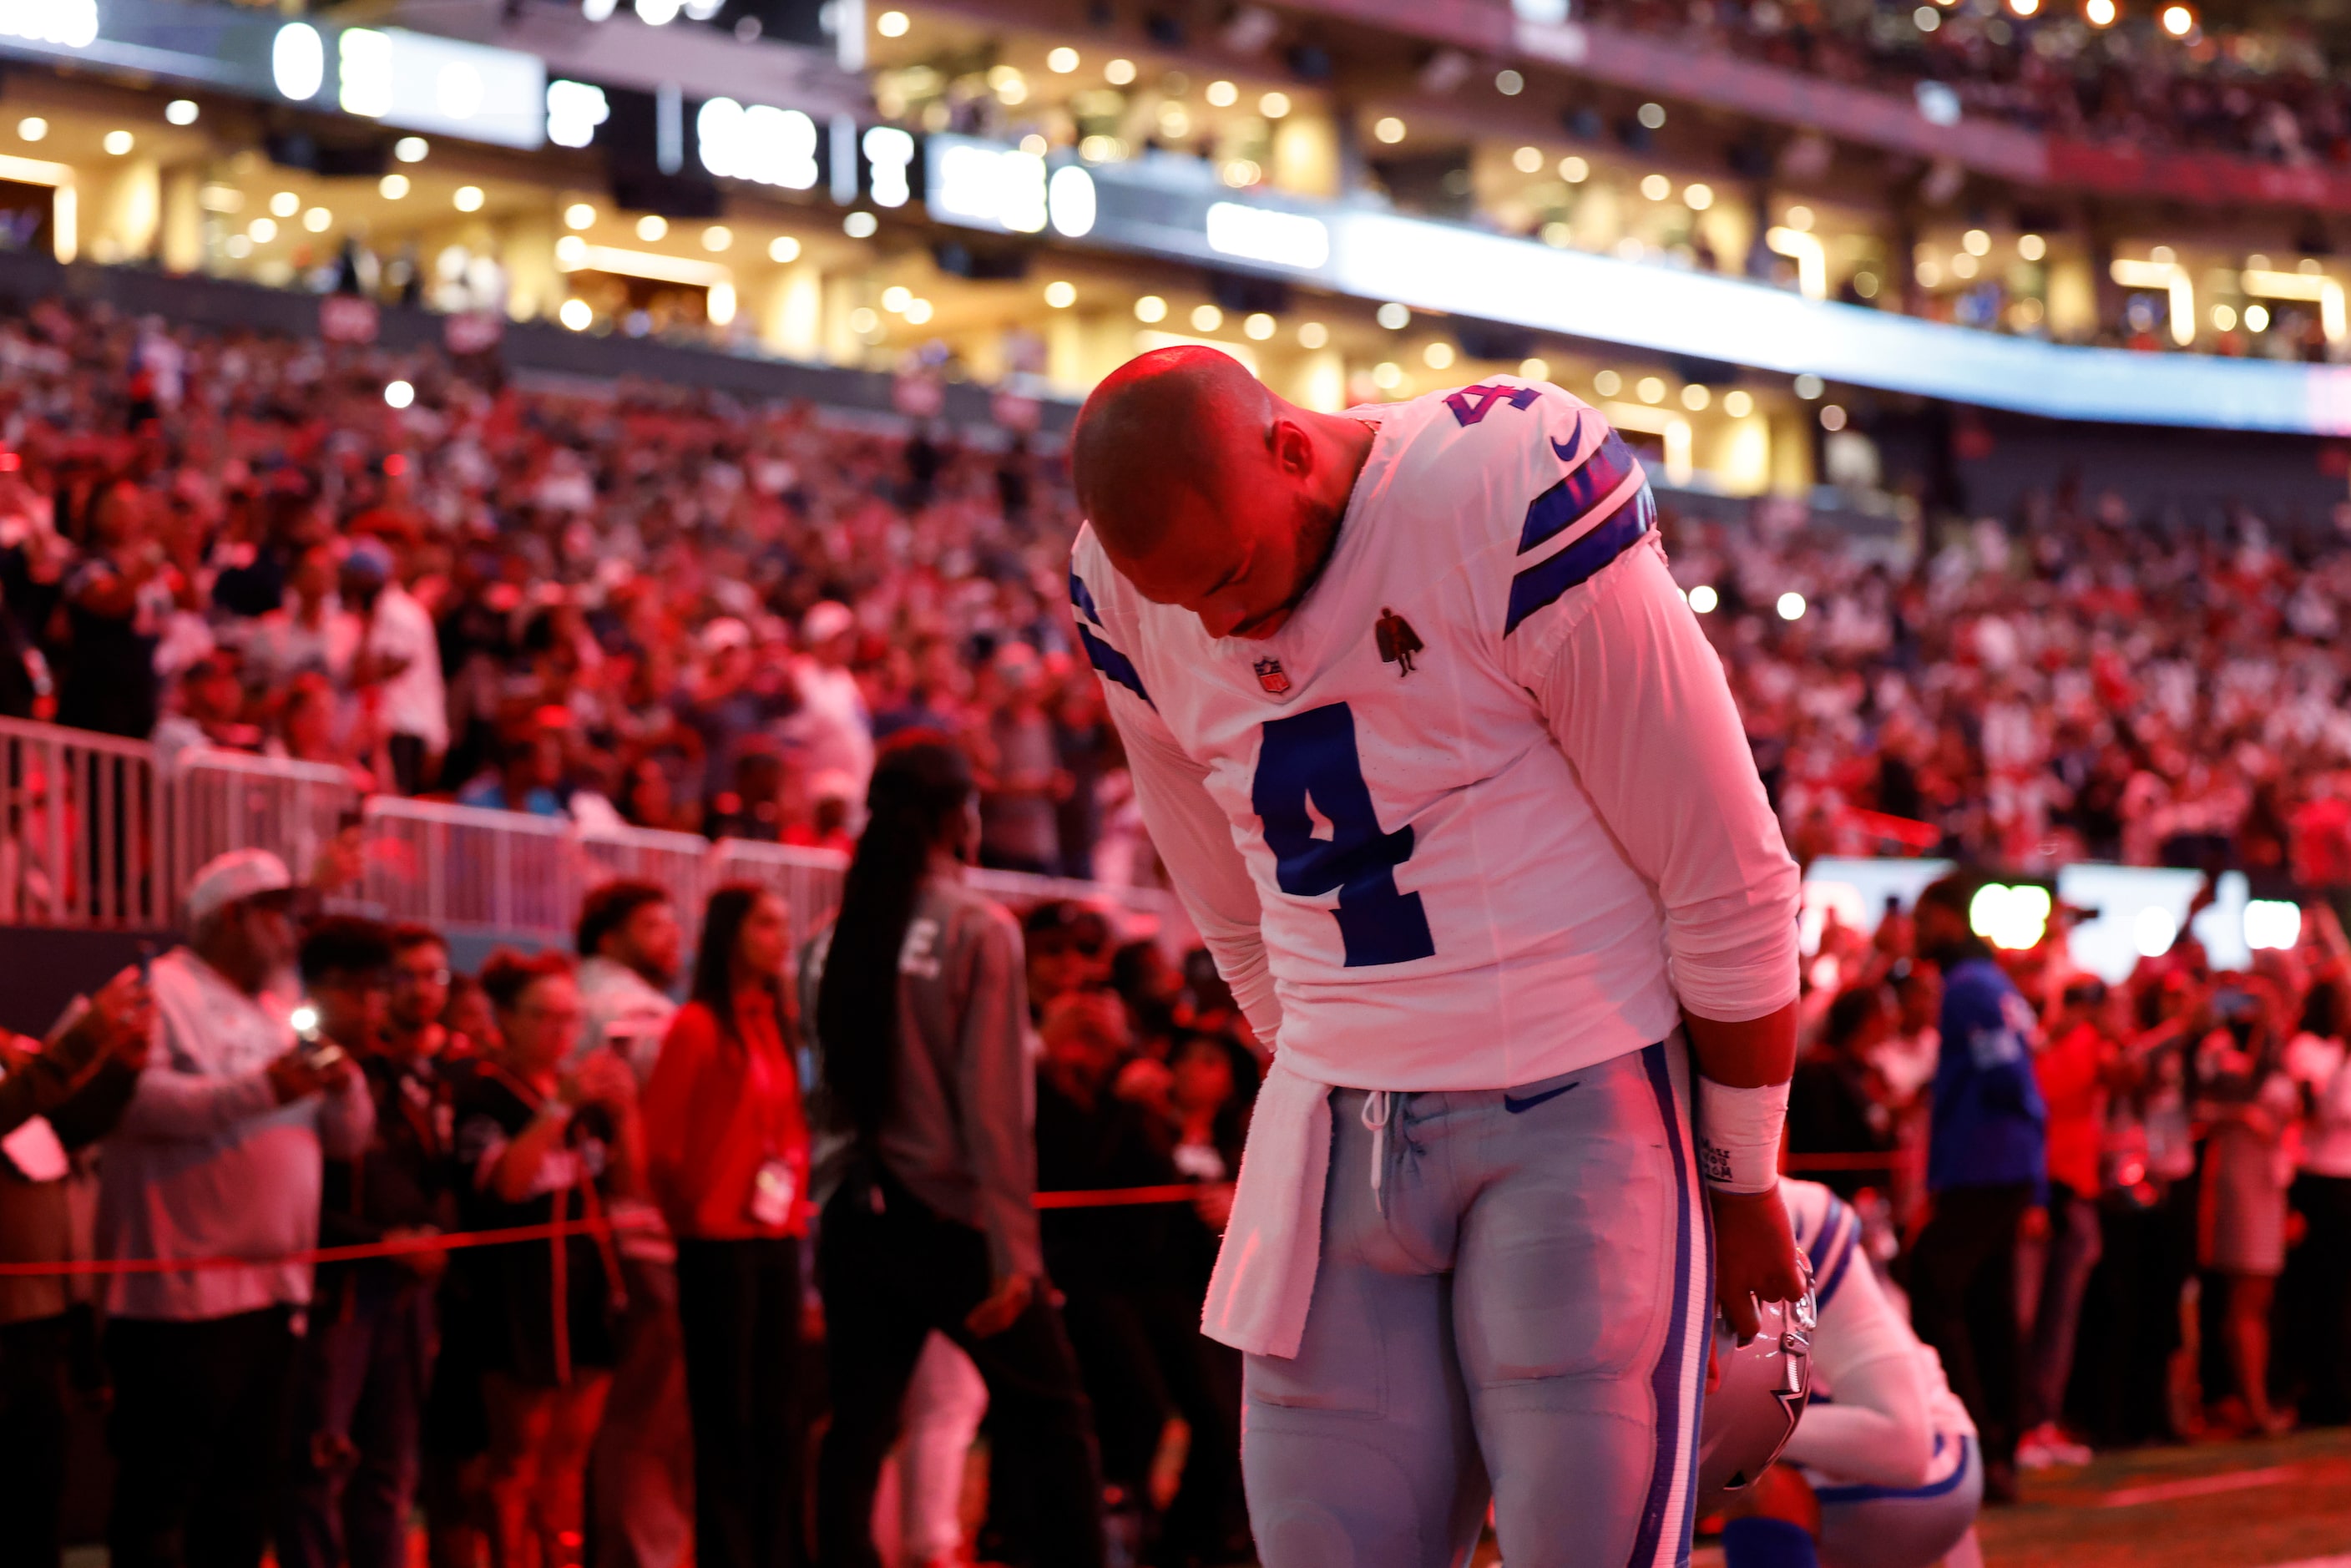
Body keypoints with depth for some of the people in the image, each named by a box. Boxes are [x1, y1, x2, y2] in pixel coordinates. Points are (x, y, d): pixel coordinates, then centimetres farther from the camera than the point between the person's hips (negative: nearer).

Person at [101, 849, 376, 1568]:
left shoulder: (281, 1014, 21)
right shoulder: (159, 991, -4)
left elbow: (349, 1136, 18)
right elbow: (138, 1098, -21)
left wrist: (344, 1085, -4)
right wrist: (262, 1089, -22)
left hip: (272, 1290, 8)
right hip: (181, 1290, -8)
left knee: (245, 1493, 11)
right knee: (160, 1489, -6)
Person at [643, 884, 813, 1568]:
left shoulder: (777, 1025, 12)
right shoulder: (698, 1027, -10)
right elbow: (658, 1144, -9)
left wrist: (795, 1206, 9)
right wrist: (695, 1217, -1)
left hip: (777, 1239, 7)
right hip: (719, 1244, -7)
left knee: (778, 1412, 9)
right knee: (725, 1413, -1)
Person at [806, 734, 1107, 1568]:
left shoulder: (833, 942, 7)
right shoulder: (978, 929, -8)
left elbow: (833, 1090, 8)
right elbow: (993, 1104, -13)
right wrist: (1014, 1255, -14)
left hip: (858, 1216, 5)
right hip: (952, 1217, -5)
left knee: (856, 1433, 7)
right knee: (1054, 1420, 6)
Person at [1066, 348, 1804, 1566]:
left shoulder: (1508, 507, -18)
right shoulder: (1132, 599, 1)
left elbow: (1728, 885, -10)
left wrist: (1744, 1186, -2)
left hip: (1576, 1101, -5)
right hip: (1337, 1129, 5)